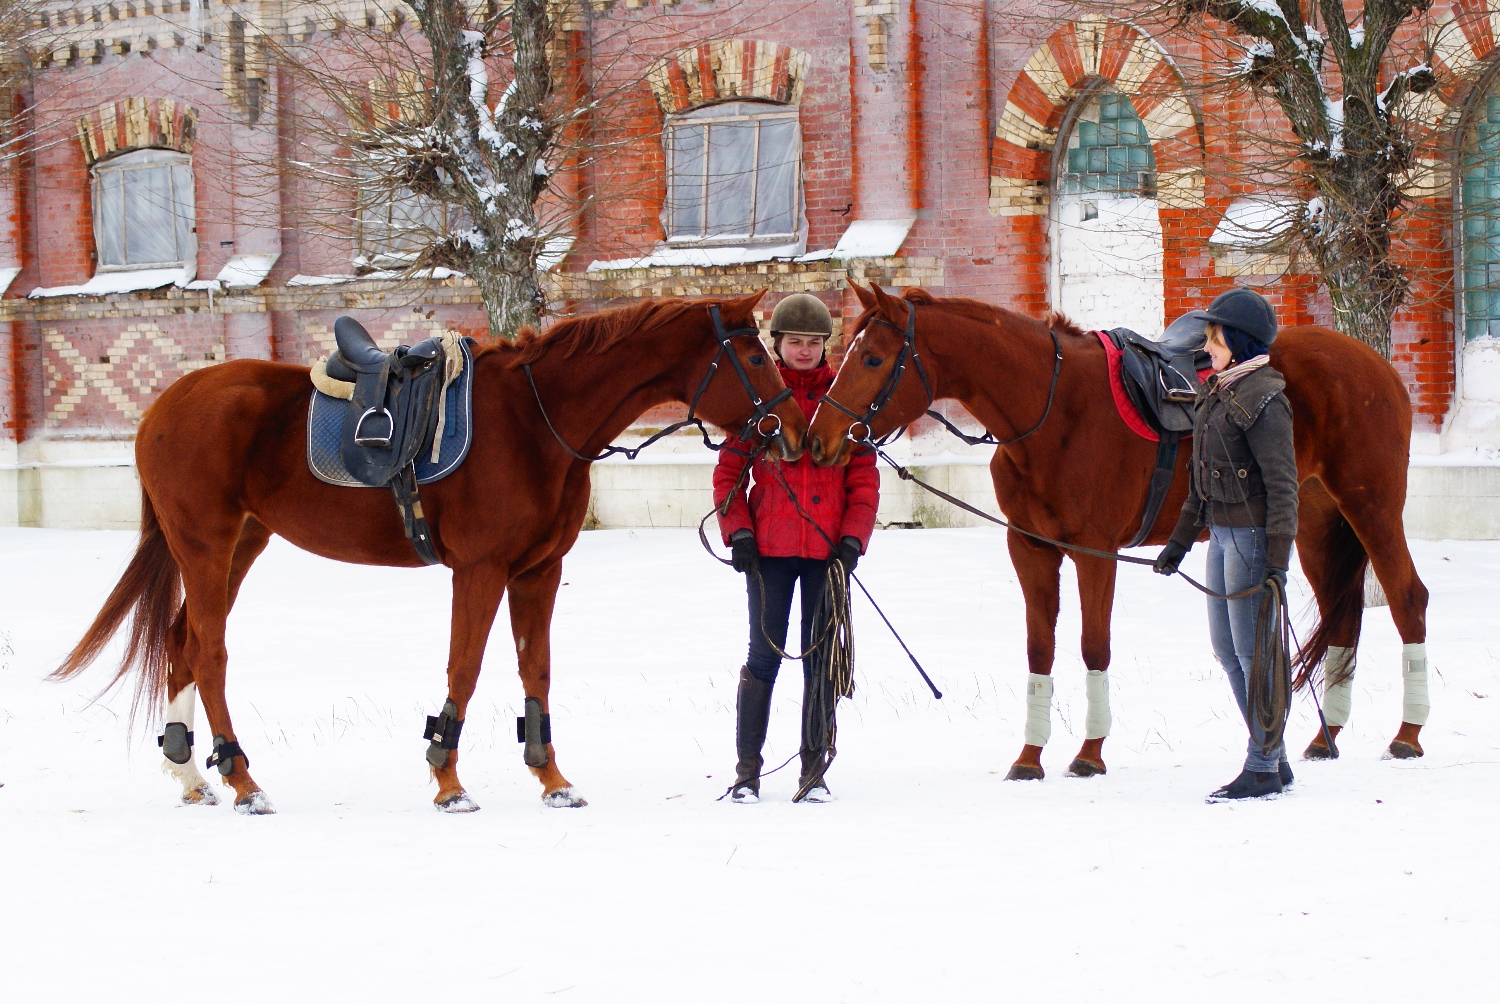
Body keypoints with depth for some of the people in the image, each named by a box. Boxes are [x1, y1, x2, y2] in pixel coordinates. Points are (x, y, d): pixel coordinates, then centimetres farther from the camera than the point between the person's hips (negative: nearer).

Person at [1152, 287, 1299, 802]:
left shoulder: (1261, 399, -15)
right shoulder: (1215, 393, 13)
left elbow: (1282, 485, -18)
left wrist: (1277, 561, -21)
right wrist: (1180, 540, 21)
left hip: (1252, 537, -10)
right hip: (1223, 534, 10)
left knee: (1252, 649, -3)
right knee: (1227, 649, 13)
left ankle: (1263, 768, 5)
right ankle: (1272, 758, 22)